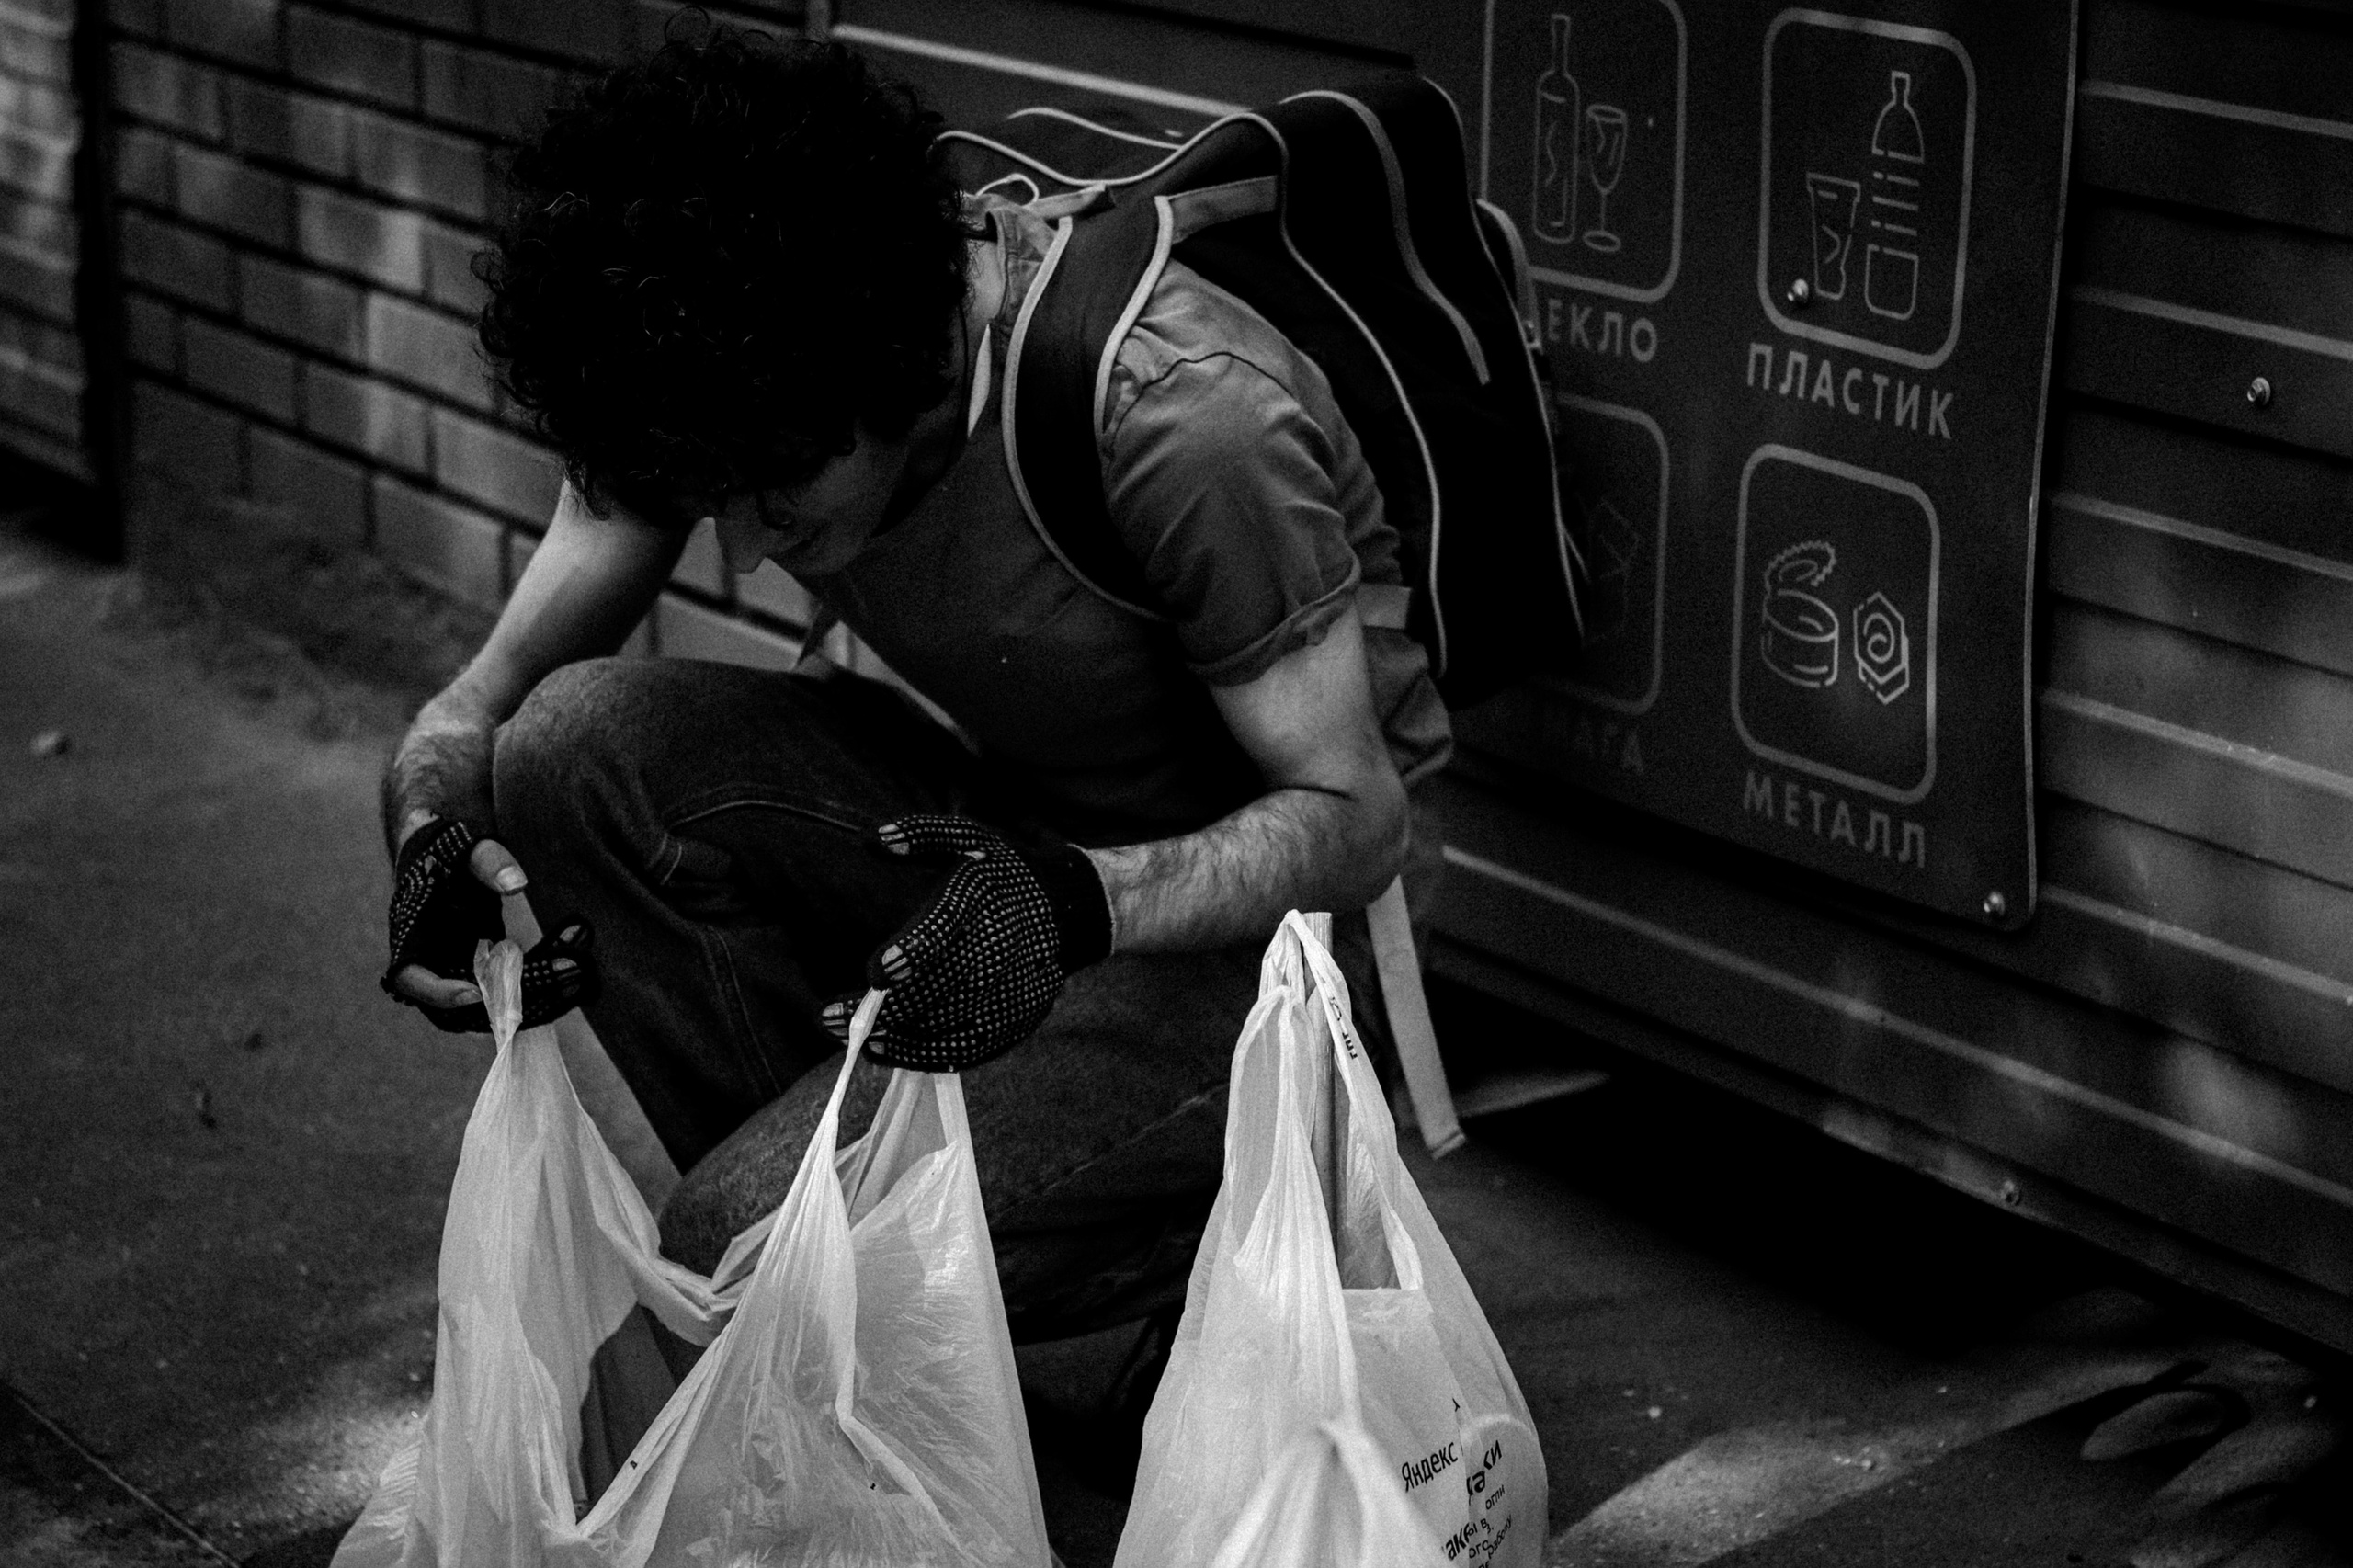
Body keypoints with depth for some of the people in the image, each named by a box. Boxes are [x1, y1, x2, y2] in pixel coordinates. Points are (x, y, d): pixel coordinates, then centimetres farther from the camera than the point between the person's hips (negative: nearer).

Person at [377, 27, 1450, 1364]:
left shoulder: (1182, 418, -30)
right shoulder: (725, 370, -12)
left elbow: (1357, 815, -21)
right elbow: (490, 699, -2)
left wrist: (1082, 905, -40)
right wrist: (435, 836, -26)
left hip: (1258, 922, -6)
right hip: (1005, 831, 7)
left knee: (749, 1246, -24)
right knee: (573, 746, -19)